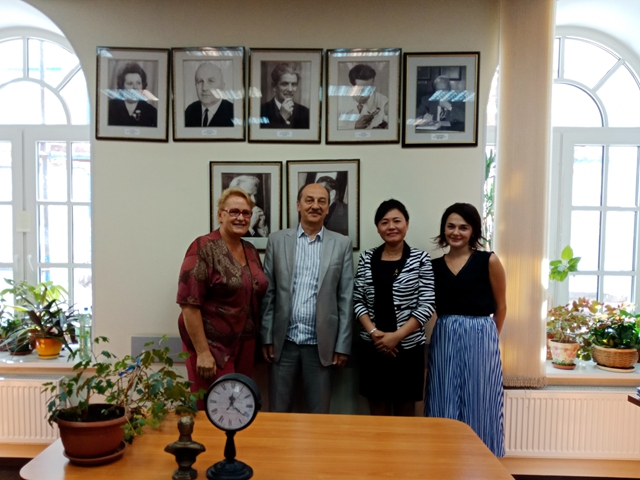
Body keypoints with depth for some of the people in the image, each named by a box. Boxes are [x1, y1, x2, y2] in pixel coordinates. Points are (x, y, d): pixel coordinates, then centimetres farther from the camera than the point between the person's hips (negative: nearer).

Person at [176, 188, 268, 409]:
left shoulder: (251, 250, 9)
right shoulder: (204, 248, -13)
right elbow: (189, 303, -17)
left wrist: (259, 341, 12)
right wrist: (202, 352, -19)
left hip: (244, 345, 7)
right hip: (212, 347, -7)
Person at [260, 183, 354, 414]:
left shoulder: (342, 244, 1)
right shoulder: (277, 240, 3)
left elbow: (346, 298, 0)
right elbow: (268, 293, 3)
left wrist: (343, 345, -2)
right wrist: (266, 337, 0)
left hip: (321, 343, 0)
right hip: (283, 341, 1)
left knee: (319, 414, 11)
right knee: (278, 412, 12)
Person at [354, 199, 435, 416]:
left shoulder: (420, 258, -3)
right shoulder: (366, 258, 4)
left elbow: (427, 304, -8)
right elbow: (358, 300, 3)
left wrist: (397, 335, -13)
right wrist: (373, 332, -10)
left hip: (408, 345, -2)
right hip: (372, 345, 2)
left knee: (405, 409, 10)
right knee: (378, 410, 12)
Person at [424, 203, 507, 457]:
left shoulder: (489, 261, -3)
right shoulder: (435, 266, 6)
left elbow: (500, 306, 6)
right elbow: (430, 306, 8)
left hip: (479, 340, -3)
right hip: (444, 340, 3)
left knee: (478, 408, 7)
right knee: (444, 408, 9)